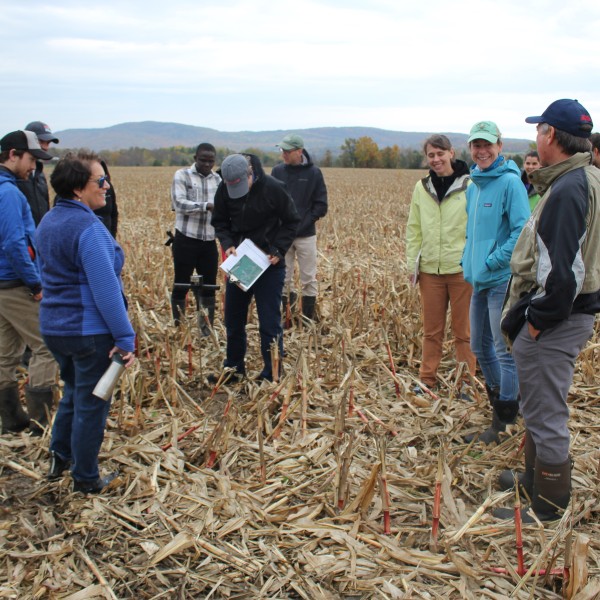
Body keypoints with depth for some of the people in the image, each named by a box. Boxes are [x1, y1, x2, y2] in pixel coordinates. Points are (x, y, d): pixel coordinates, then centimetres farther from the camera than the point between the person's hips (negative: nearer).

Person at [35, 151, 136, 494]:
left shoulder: (48, 222, 7)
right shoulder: (88, 228, -22)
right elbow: (106, 290, -25)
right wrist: (125, 338, -21)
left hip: (54, 327, 8)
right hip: (90, 331, -8)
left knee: (74, 392, 27)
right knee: (91, 403, 7)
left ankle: (59, 459, 38)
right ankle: (86, 479, 22)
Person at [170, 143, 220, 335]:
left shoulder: (218, 180, 10)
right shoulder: (182, 175, -3)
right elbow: (179, 204, -15)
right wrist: (207, 206, -28)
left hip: (209, 241, 4)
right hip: (186, 240, -4)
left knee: (209, 286, 7)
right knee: (181, 285, 4)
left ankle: (207, 330, 18)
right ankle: (177, 327, 17)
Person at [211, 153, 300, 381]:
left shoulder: (273, 188, -17)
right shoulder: (224, 191, -7)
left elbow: (292, 222, -6)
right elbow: (219, 221, 6)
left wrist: (279, 250, -18)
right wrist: (227, 243, -13)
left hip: (269, 263, -4)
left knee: (269, 322, -1)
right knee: (233, 319, 13)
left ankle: (272, 374, 10)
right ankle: (234, 368, 29)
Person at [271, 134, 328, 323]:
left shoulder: (313, 173, -3)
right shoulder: (277, 171, 3)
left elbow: (321, 206, -1)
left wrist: (304, 221, -11)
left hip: (306, 234, -2)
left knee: (309, 279, 4)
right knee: (283, 278, 6)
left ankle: (308, 319, 13)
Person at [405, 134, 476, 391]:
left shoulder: (469, 186, -6)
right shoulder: (421, 188, 7)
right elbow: (413, 230, 11)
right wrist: (412, 264, 7)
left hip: (462, 269, -3)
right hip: (430, 269, 4)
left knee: (463, 330, 7)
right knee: (431, 330, 12)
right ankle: (427, 379, 24)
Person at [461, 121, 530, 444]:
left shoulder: (510, 182, -12)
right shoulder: (473, 186, 12)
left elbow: (522, 232, -18)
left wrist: (492, 261, -18)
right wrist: (468, 260, 10)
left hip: (503, 279, -8)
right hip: (479, 279, 9)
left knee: (505, 350, 0)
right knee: (480, 346, 17)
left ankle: (503, 423, 12)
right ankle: (502, 399, 36)